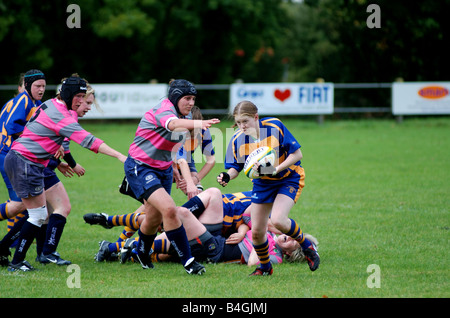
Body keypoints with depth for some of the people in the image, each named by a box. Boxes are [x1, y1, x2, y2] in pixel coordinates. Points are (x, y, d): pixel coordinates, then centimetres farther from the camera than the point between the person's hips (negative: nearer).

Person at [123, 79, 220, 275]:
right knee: (169, 209, -23)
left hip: (163, 169, 9)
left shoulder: (183, 117, 5)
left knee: (155, 218, 14)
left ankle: (143, 254, 42)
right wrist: (198, 123, -66)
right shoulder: (163, 111, -22)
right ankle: (187, 261, -19)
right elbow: (173, 124, -48)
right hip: (139, 168, -9)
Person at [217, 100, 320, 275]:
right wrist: (227, 176, -29)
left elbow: (297, 154, -18)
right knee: (257, 231, 1)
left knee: (278, 220, -26)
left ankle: (307, 246, 1)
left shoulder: (275, 126, -23)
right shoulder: (237, 139, -14)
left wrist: (276, 169, -29)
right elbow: (235, 167, -5)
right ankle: (264, 267, 28)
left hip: (288, 178, -4)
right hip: (262, 184, 4)